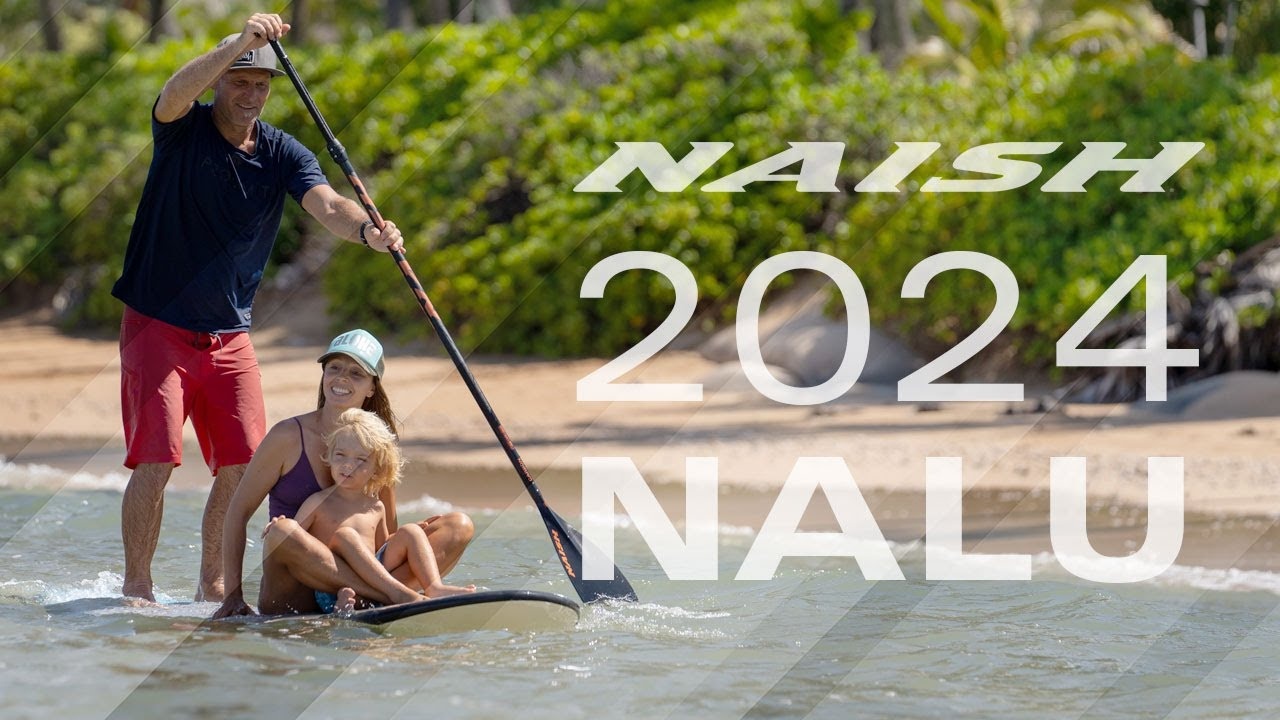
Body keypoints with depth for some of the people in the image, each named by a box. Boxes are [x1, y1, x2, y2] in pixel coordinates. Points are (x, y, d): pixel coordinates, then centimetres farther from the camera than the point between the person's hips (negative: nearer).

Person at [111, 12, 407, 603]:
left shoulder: (284, 155, 3)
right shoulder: (183, 130, -6)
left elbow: (327, 205, -15)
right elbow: (177, 93, -30)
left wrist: (366, 229, -37)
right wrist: (240, 44, -44)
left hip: (230, 335, 4)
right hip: (158, 327, -4)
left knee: (242, 466, 1)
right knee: (155, 462, -12)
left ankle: (212, 586, 16)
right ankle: (136, 588, -2)